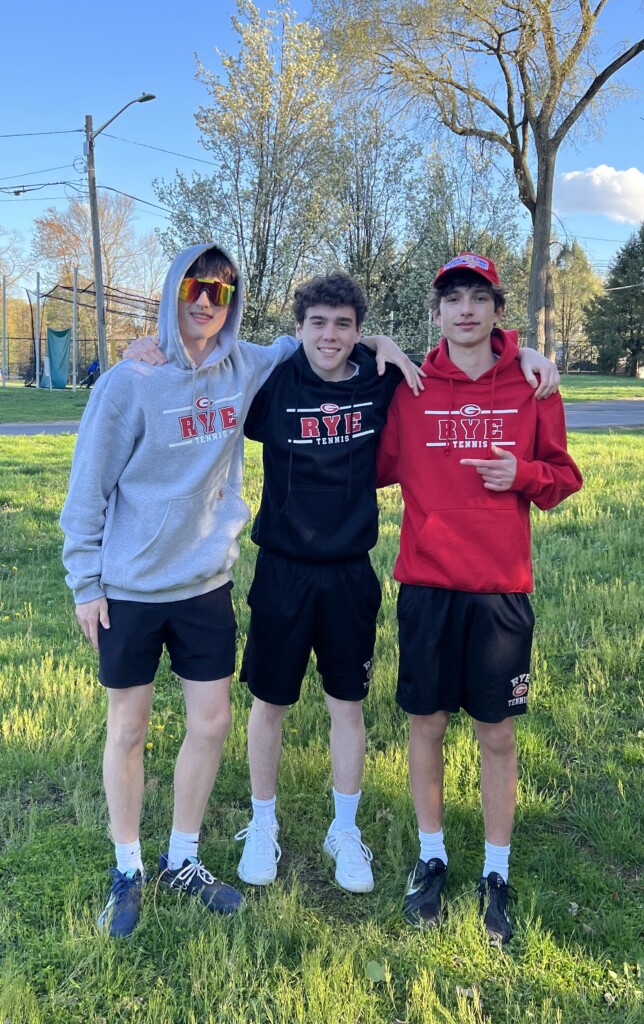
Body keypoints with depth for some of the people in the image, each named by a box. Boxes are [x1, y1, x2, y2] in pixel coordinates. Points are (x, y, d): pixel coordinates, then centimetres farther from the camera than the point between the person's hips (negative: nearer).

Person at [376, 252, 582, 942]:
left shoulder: (531, 387, 1)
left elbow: (563, 476, 7)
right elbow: (378, 468, 8)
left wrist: (525, 474, -13)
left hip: (501, 588, 0)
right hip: (426, 584, 1)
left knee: (497, 735, 9)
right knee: (426, 724, 11)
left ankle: (495, 876, 29)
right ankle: (431, 858, 33)